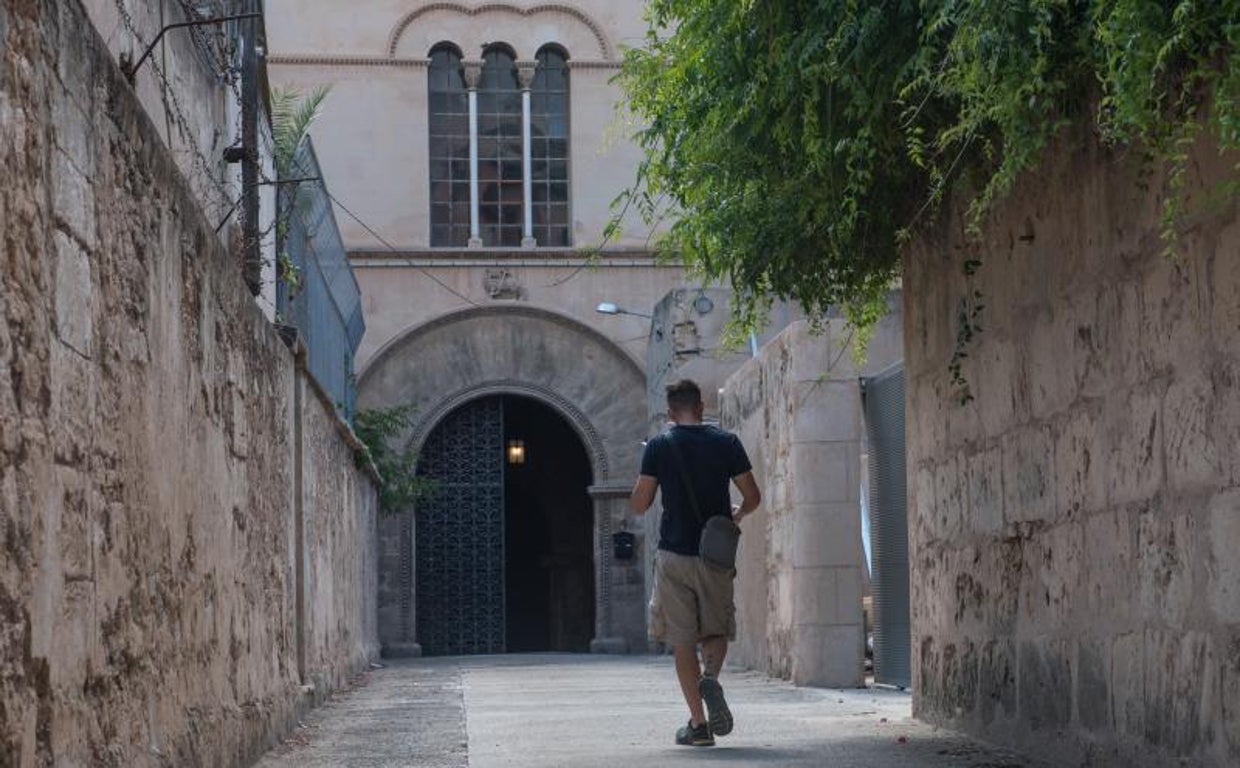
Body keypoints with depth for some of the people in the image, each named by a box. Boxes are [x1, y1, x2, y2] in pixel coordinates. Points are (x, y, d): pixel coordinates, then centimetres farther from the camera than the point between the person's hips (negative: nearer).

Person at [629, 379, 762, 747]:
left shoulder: (658, 447, -3)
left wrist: (645, 485, 18)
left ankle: (698, 724, 1)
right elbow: (753, 498, 3)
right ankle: (710, 678, -19)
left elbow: (638, 505, -3)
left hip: (675, 555, -1)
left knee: (683, 641, 5)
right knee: (716, 631, 14)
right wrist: (736, 514, 24)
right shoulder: (726, 443, 1)